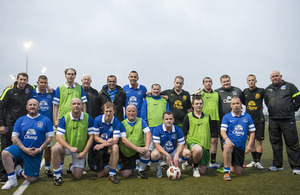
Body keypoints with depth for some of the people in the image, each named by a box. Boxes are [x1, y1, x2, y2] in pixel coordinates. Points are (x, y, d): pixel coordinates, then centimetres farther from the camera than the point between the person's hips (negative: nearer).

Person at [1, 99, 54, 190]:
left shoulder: (45, 120, 0)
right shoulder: (20, 120, 4)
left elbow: (49, 137, -1)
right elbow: (14, 137, 0)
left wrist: (40, 149, -14)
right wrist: (24, 149, -13)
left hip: (36, 152, -1)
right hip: (21, 148, 1)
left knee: (32, 179, 1)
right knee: (5, 153, -31)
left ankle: (20, 172, 35)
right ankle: (12, 180, -15)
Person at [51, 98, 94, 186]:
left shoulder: (88, 118, -9)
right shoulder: (64, 118, -11)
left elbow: (91, 136, -6)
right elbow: (58, 136, -15)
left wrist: (84, 152, -13)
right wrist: (70, 148, -28)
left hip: (80, 150, 1)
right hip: (66, 146, 0)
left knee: (77, 176, -1)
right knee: (55, 149, -35)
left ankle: (73, 167, 37)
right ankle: (57, 175, -16)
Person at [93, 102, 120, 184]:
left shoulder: (116, 122, -11)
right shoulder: (97, 120, -10)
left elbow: (115, 140, -16)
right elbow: (95, 137, -8)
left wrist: (103, 145, -28)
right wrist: (106, 142, -25)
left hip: (109, 148, 0)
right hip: (98, 147, 1)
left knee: (115, 147, -37)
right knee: (100, 174, -3)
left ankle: (112, 175, -24)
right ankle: (107, 165, 35)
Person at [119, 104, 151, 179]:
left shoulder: (141, 121, 2)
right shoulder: (122, 124, -4)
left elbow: (148, 133, -8)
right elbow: (124, 140, -14)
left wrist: (147, 146, -25)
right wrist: (137, 148, -24)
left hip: (140, 148, 1)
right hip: (126, 152, -1)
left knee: (147, 153, -32)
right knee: (125, 175, -8)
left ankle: (141, 171, -3)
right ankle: (132, 166, 29)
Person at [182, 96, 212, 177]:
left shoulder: (207, 117, 10)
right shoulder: (188, 117, 0)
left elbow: (211, 132, 17)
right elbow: (184, 134, 2)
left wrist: (210, 144, 14)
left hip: (205, 146, 4)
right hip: (192, 142, -4)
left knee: (202, 172, 1)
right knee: (198, 150, -41)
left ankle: (191, 163, 35)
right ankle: (195, 167, -9)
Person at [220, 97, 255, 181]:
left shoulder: (247, 117, 8)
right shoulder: (226, 117, 1)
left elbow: (252, 132, 10)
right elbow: (222, 131, -6)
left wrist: (249, 145, -2)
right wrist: (226, 139, -26)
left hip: (241, 147, 3)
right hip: (230, 143, -3)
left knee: (238, 172, 1)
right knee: (227, 147, -41)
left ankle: (229, 165, 35)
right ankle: (226, 171, -24)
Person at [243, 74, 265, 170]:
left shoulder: (261, 91, -5)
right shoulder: (245, 91, 5)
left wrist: (259, 107, 6)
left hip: (259, 120, -3)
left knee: (259, 141, 0)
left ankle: (258, 162, 10)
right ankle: (254, 161, 21)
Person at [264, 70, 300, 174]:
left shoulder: (289, 86, 3)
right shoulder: (267, 89, 14)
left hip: (288, 120, -4)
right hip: (273, 120, 4)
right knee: (275, 143, 8)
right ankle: (277, 165, 19)